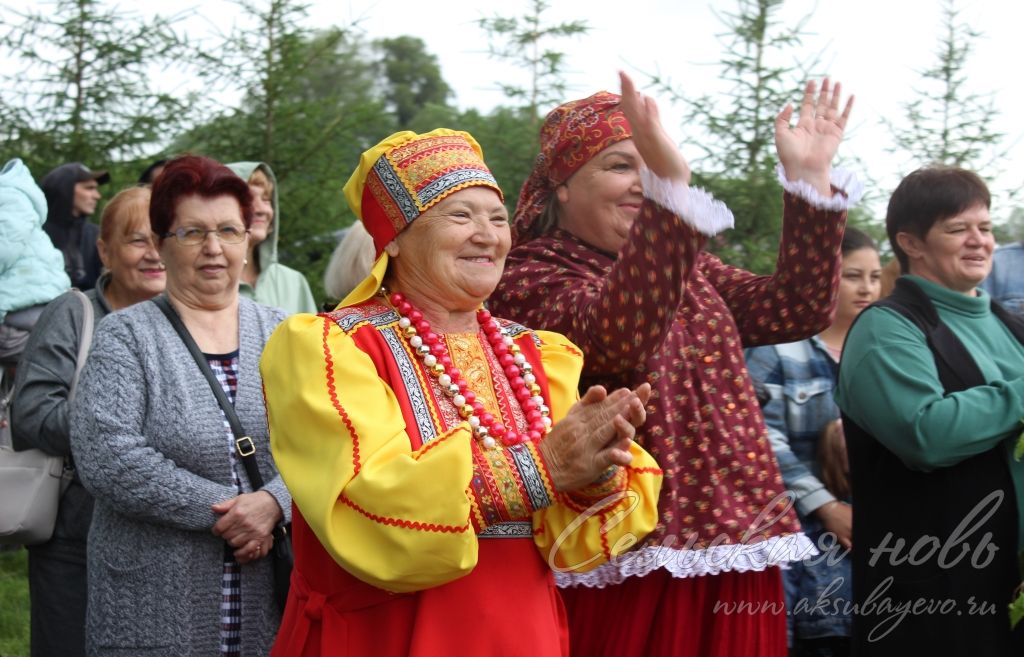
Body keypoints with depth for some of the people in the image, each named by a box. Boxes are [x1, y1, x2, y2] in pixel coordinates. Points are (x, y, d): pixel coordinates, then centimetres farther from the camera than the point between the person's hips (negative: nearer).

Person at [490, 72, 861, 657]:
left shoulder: (690, 272, 17)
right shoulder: (531, 280, -7)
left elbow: (797, 310, 7)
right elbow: (620, 337, -27)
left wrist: (808, 177, 0)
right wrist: (671, 188, -35)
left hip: (735, 549, 7)